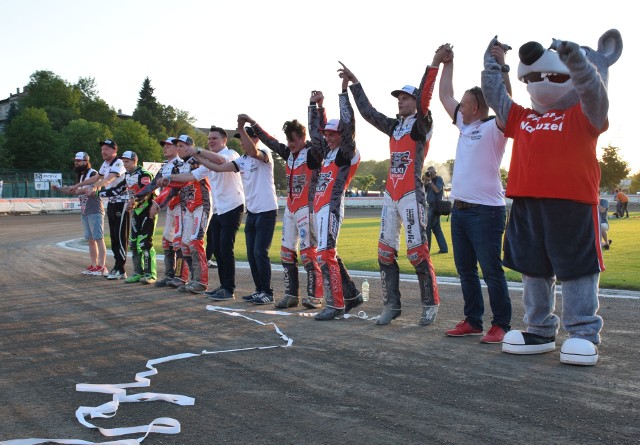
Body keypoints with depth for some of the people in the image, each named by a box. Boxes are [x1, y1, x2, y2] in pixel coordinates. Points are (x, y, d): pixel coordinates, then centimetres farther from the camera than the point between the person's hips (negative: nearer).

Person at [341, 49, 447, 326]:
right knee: (385, 252, 5)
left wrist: (434, 66, -29)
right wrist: (354, 83, 22)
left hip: (412, 196, -7)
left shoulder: (421, 125, -2)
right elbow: (368, 112, 20)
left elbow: (424, 99, -19)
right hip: (390, 196, 7)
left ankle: (430, 304, 4)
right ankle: (391, 305, 12)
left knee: (417, 251, -8)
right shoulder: (393, 126, 15)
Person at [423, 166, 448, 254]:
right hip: (431, 206, 9)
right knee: (436, 228, 9)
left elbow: (437, 190, -18)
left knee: (427, 228, -9)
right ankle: (443, 248, 12)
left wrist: (430, 181, -12)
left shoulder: (439, 179, -5)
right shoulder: (431, 180, 18)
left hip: (435, 206, -9)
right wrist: (425, 181, 1)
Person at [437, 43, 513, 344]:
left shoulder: (493, 128, -5)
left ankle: (501, 325, 2)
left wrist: (501, 67, -24)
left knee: (492, 271, -5)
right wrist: (447, 64, 21)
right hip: (459, 209, 8)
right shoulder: (465, 126, 16)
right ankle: (472, 321, 20)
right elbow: (445, 96, 23)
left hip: (486, 209, -8)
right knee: (465, 271, 12)